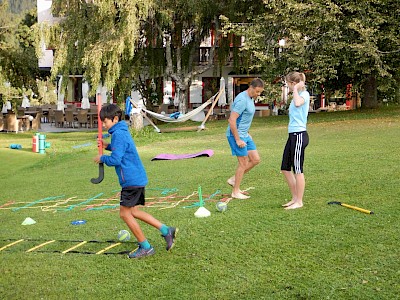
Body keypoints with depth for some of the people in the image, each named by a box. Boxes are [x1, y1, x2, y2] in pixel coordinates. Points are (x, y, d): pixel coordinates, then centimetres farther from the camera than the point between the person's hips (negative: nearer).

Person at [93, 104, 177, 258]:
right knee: (133, 211, 16)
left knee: (125, 213, -1)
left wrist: (102, 158, -5)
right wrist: (108, 146, 16)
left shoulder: (118, 134, -16)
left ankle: (145, 247, 6)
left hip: (131, 180, -10)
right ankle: (166, 230, 15)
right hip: (138, 178, 10)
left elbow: (115, 160, -22)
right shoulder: (122, 132, 15)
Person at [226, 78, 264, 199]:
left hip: (244, 135, 10)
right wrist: (238, 140, -22)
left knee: (255, 159, 8)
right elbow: (232, 120, -25)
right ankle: (235, 192, 9)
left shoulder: (250, 98, 10)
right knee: (243, 163, -4)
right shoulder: (242, 100, -21)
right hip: (236, 135, -10)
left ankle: (233, 179, 18)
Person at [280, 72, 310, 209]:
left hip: (299, 135, -10)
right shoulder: (297, 95, 17)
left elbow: (298, 103, -32)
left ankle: (299, 202, 6)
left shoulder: (304, 94, -9)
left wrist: (296, 89, -20)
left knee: (297, 170, -3)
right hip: (292, 135, 10)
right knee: (285, 168, 12)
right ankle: (295, 198, 21)